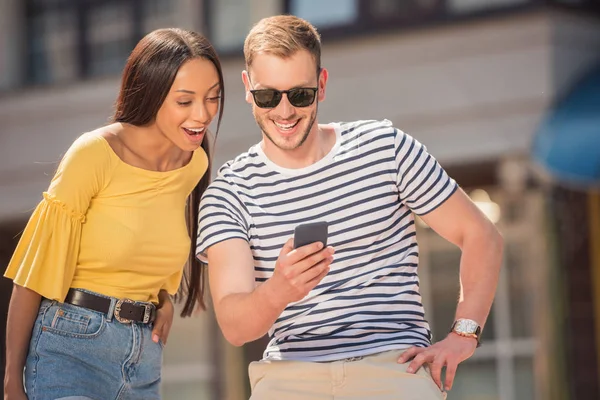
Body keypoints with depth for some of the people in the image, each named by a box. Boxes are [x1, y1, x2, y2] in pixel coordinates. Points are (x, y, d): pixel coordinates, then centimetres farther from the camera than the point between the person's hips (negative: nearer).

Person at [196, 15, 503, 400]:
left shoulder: (384, 147, 6)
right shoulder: (230, 192, 3)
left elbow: (482, 236, 11)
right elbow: (235, 327, -9)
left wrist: (463, 335, -2)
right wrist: (278, 291, -31)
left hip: (393, 364, 0)